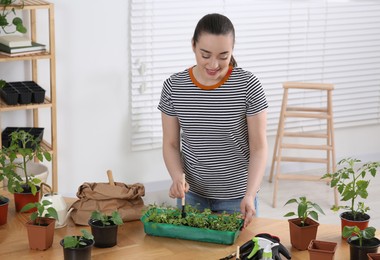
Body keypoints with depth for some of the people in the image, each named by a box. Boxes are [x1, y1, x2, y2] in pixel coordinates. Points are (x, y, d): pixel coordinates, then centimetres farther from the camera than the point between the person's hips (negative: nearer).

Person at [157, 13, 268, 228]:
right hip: (192, 194, 2)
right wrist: (177, 177, -18)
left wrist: (249, 194, -25)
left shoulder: (248, 85, -14)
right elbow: (171, 144, 1)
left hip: (236, 196, -2)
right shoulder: (174, 87, -7)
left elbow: (259, 147, -12)